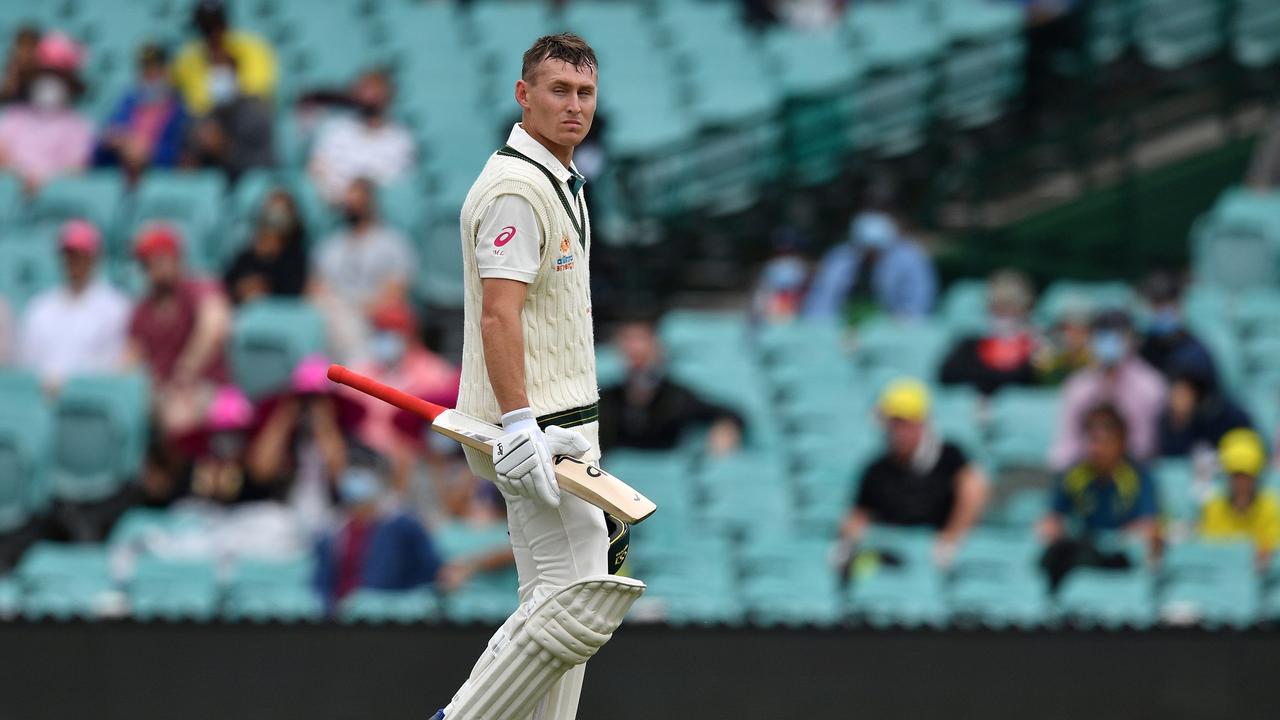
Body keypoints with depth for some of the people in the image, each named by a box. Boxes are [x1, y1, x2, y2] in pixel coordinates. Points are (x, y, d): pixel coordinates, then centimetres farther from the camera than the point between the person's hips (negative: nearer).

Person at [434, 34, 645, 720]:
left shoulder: (561, 180, 18)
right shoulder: (515, 187, -15)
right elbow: (498, 314, -23)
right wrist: (519, 425, -32)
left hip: (555, 423, 10)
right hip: (532, 427, -10)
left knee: (557, 603, 9)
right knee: (579, 601, -15)